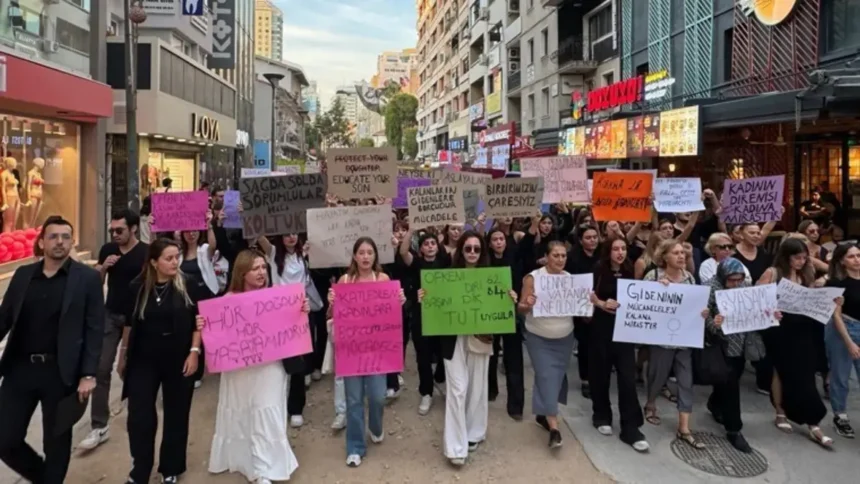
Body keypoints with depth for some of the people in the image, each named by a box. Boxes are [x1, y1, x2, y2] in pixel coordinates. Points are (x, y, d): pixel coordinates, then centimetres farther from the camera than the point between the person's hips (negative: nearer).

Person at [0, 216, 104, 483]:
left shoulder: (87, 278, -4)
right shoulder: (23, 274, 8)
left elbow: (94, 329, -7)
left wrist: (88, 374, -12)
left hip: (60, 372, -3)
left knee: (56, 442, 10)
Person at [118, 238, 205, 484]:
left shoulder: (188, 284, -8)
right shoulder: (138, 286, -2)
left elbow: (199, 320, -4)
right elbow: (130, 323, 8)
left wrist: (194, 352, -11)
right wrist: (123, 355, 13)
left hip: (179, 359, -1)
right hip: (143, 359, 1)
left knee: (176, 415, 10)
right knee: (139, 416, 0)